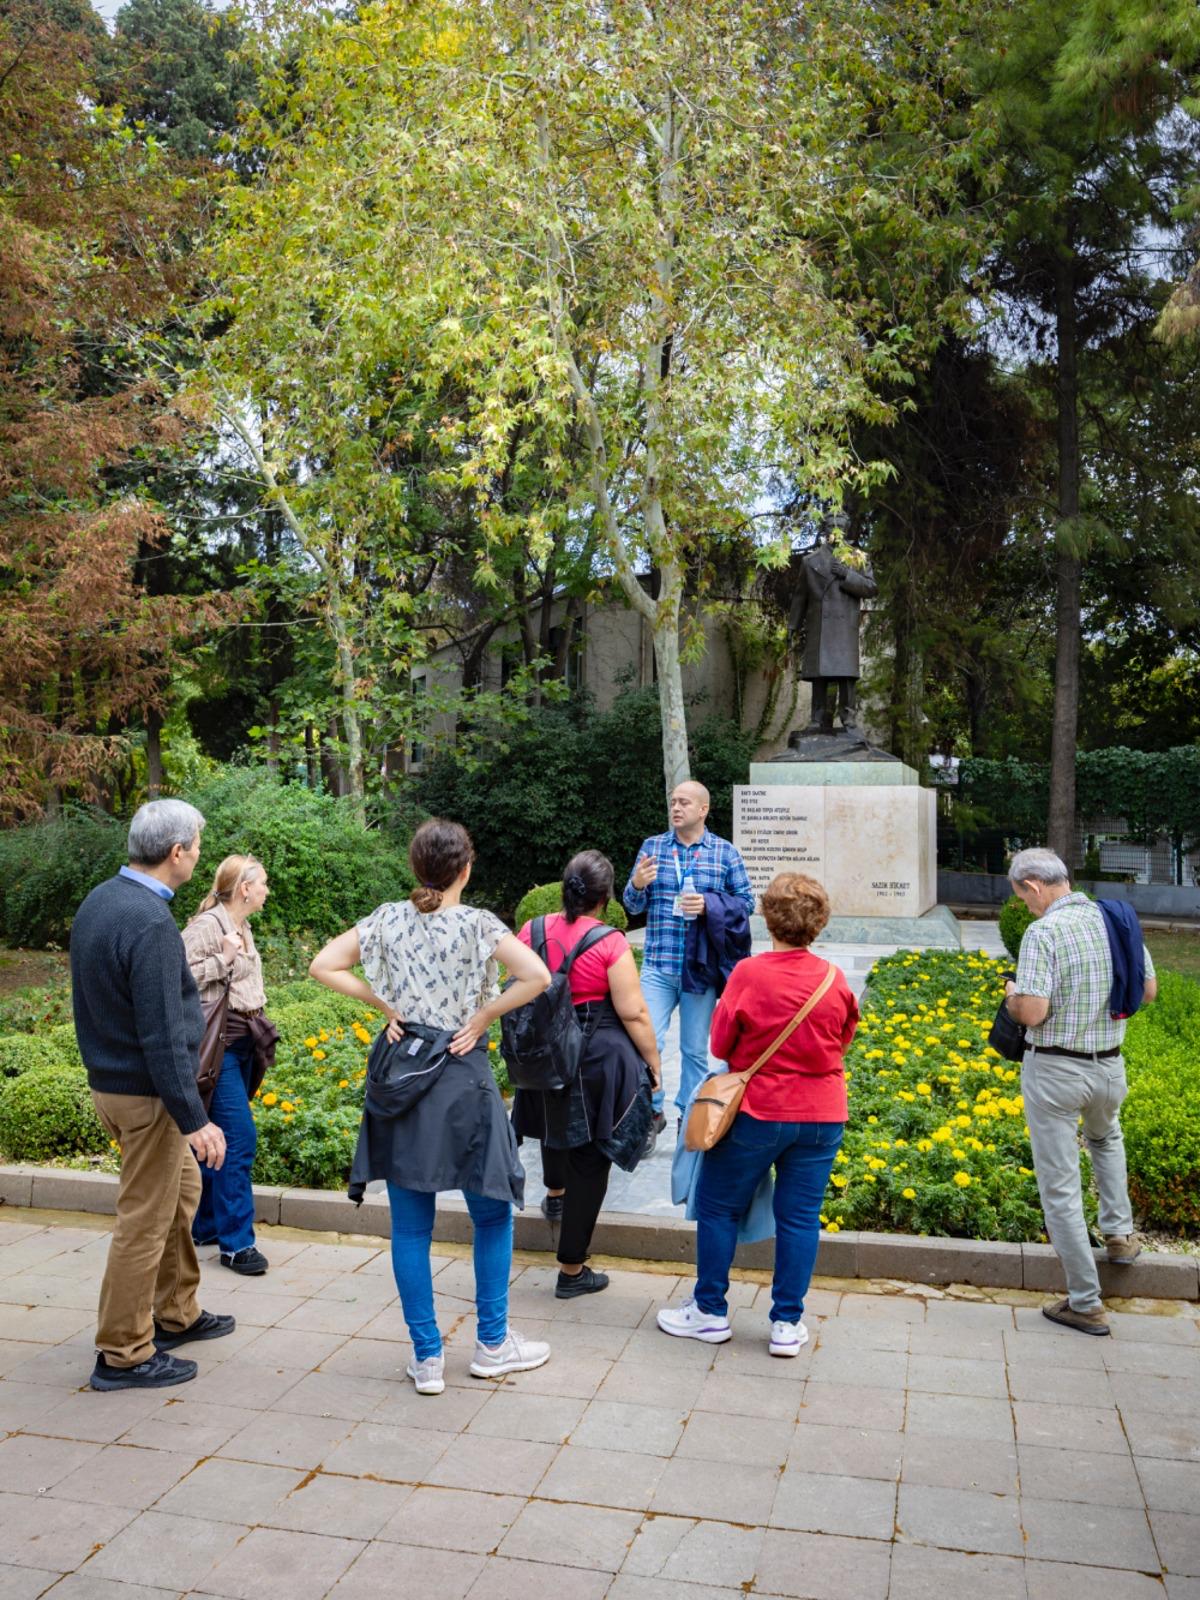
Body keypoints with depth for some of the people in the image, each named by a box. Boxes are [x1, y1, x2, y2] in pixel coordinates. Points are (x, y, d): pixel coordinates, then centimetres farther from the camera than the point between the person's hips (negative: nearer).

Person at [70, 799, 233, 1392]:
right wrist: (195, 1121, -20)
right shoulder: (150, 924, -26)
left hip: (109, 1075, 10)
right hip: (147, 1092, -10)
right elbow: (162, 1036, -26)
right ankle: (123, 1354, 17)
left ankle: (176, 1314, 37)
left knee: (181, 1187, 23)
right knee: (145, 1220, 3)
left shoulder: (98, 900, 3)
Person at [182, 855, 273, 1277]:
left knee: (218, 1138, 15)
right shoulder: (208, 924, -13)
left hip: (242, 1044, 9)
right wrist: (223, 958, -21)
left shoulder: (243, 928, 13)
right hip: (217, 1044, -9)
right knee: (240, 1138, -9)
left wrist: (259, 1021, 14)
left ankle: (203, 1227, 26)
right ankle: (236, 1242, -1)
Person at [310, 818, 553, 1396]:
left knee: (410, 1227, 11)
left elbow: (323, 967, 0)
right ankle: (492, 1343, 23)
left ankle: (427, 1358, 17)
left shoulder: (387, 920, 1)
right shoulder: (477, 924, -9)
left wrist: (385, 1004, 1)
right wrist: (482, 1016, -10)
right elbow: (536, 976, -22)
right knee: (492, 1214, 15)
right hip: (462, 1079, -3)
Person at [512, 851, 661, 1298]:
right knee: (588, 1161, 5)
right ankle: (572, 1270, 13)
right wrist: (653, 1063, -1)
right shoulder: (610, 943, -18)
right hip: (597, 1059, -6)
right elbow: (634, 1014, -15)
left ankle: (555, 1191, 62)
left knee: (558, 1124, 35)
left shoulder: (530, 931, -3)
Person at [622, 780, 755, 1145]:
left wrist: (709, 905, -14)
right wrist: (636, 885, -16)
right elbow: (634, 906, 7)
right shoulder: (651, 847, 6)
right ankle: (652, 1113, 16)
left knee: (695, 1049, 10)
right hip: (658, 967, 1)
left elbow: (747, 902, 3)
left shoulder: (725, 852, 2)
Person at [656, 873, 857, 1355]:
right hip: (821, 1116, 4)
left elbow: (720, 1046, -8)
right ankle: (787, 1324, 17)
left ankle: (710, 1312, 21)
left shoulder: (750, 973, -16)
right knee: (800, 1217, 11)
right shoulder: (835, 979, -5)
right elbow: (843, 1041, 10)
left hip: (757, 1112, -3)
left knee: (718, 1208, 12)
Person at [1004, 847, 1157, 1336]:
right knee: (1105, 1137, 39)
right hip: (1110, 1066, 6)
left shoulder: (1043, 933, -20)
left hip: (1054, 1070, -6)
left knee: (1060, 1187, 5)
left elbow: (1032, 1013, -25)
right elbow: (1148, 990, 10)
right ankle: (1119, 1234, 36)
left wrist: (1012, 996, -4)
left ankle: (1086, 1304, 12)